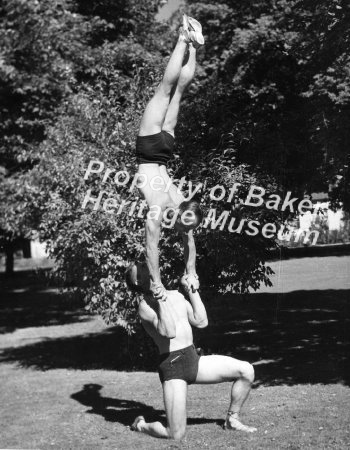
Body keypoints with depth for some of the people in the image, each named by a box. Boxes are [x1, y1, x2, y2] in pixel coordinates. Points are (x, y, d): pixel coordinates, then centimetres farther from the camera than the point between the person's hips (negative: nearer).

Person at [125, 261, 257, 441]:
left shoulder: (176, 296, 15)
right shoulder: (145, 306, -10)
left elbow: (201, 322, 9)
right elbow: (169, 332, -25)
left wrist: (191, 289, 11)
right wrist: (160, 299, -23)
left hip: (194, 360, 7)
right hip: (172, 366, -7)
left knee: (246, 370, -7)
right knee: (176, 435, -13)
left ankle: (232, 419, 13)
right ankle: (140, 425, 18)